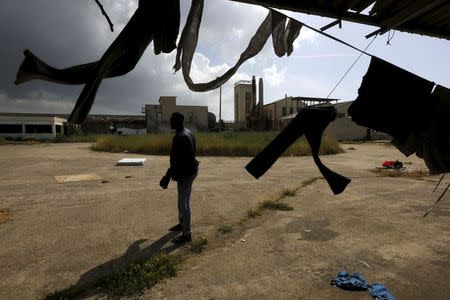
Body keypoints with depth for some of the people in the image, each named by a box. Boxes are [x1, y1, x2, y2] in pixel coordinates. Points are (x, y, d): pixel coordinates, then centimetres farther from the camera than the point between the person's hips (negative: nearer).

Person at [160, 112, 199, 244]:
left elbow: (177, 160, -26)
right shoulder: (188, 133, 8)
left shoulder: (180, 137, -24)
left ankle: (187, 233, 11)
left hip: (185, 173, -10)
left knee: (183, 203, -1)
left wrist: (168, 176, -20)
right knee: (184, 200, 23)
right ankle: (182, 224, 40)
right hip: (190, 170, 10)